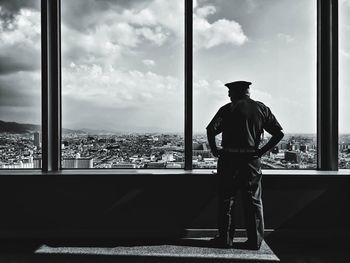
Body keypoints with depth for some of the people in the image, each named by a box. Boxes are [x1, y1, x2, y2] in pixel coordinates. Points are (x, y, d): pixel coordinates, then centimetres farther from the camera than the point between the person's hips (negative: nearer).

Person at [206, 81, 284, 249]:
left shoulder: (228, 109, -3)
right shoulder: (262, 109, 8)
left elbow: (211, 130, -15)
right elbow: (279, 133, 4)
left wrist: (214, 150, -3)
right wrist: (262, 151, 5)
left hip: (230, 159, -3)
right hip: (252, 160, 3)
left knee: (227, 200, 7)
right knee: (254, 201, 10)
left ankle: (225, 239, 13)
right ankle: (255, 241, 14)